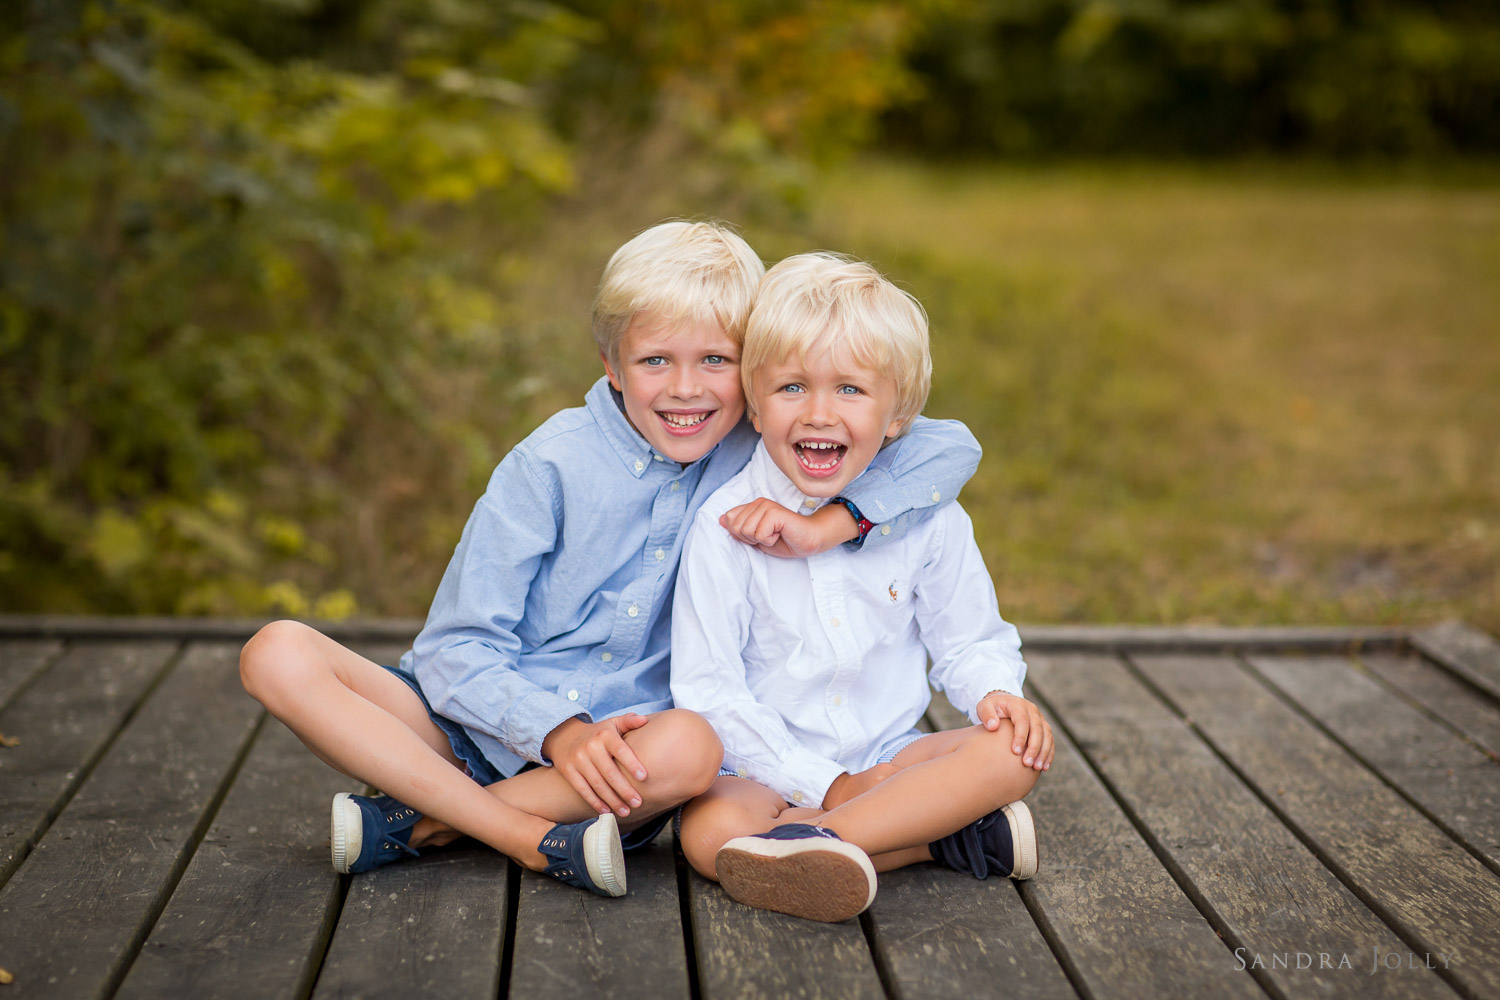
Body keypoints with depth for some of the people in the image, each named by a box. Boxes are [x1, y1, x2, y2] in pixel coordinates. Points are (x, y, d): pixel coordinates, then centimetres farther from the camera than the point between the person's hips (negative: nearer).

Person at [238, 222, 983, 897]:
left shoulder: (762, 450, -2)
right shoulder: (552, 465, -9)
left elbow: (950, 447, -5)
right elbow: (456, 647, -9)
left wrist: (827, 526, -20)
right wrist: (556, 730, -26)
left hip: (613, 756, 1)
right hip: (484, 726, 0)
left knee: (691, 747, -35)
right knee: (279, 653, -23)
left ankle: (419, 824, -18)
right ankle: (527, 837, -27)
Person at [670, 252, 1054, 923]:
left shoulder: (927, 512, -2)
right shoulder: (727, 524, -11)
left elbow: (967, 640, 10)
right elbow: (708, 690, -10)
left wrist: (996, 692, -14)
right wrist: (828, 784, -14)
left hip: (891, 758, 3)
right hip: (769, 768, -3)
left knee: (1015, 749, -22)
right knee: (709, 832, -32)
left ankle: (815, 839, -33)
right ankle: (950, 836, -30)